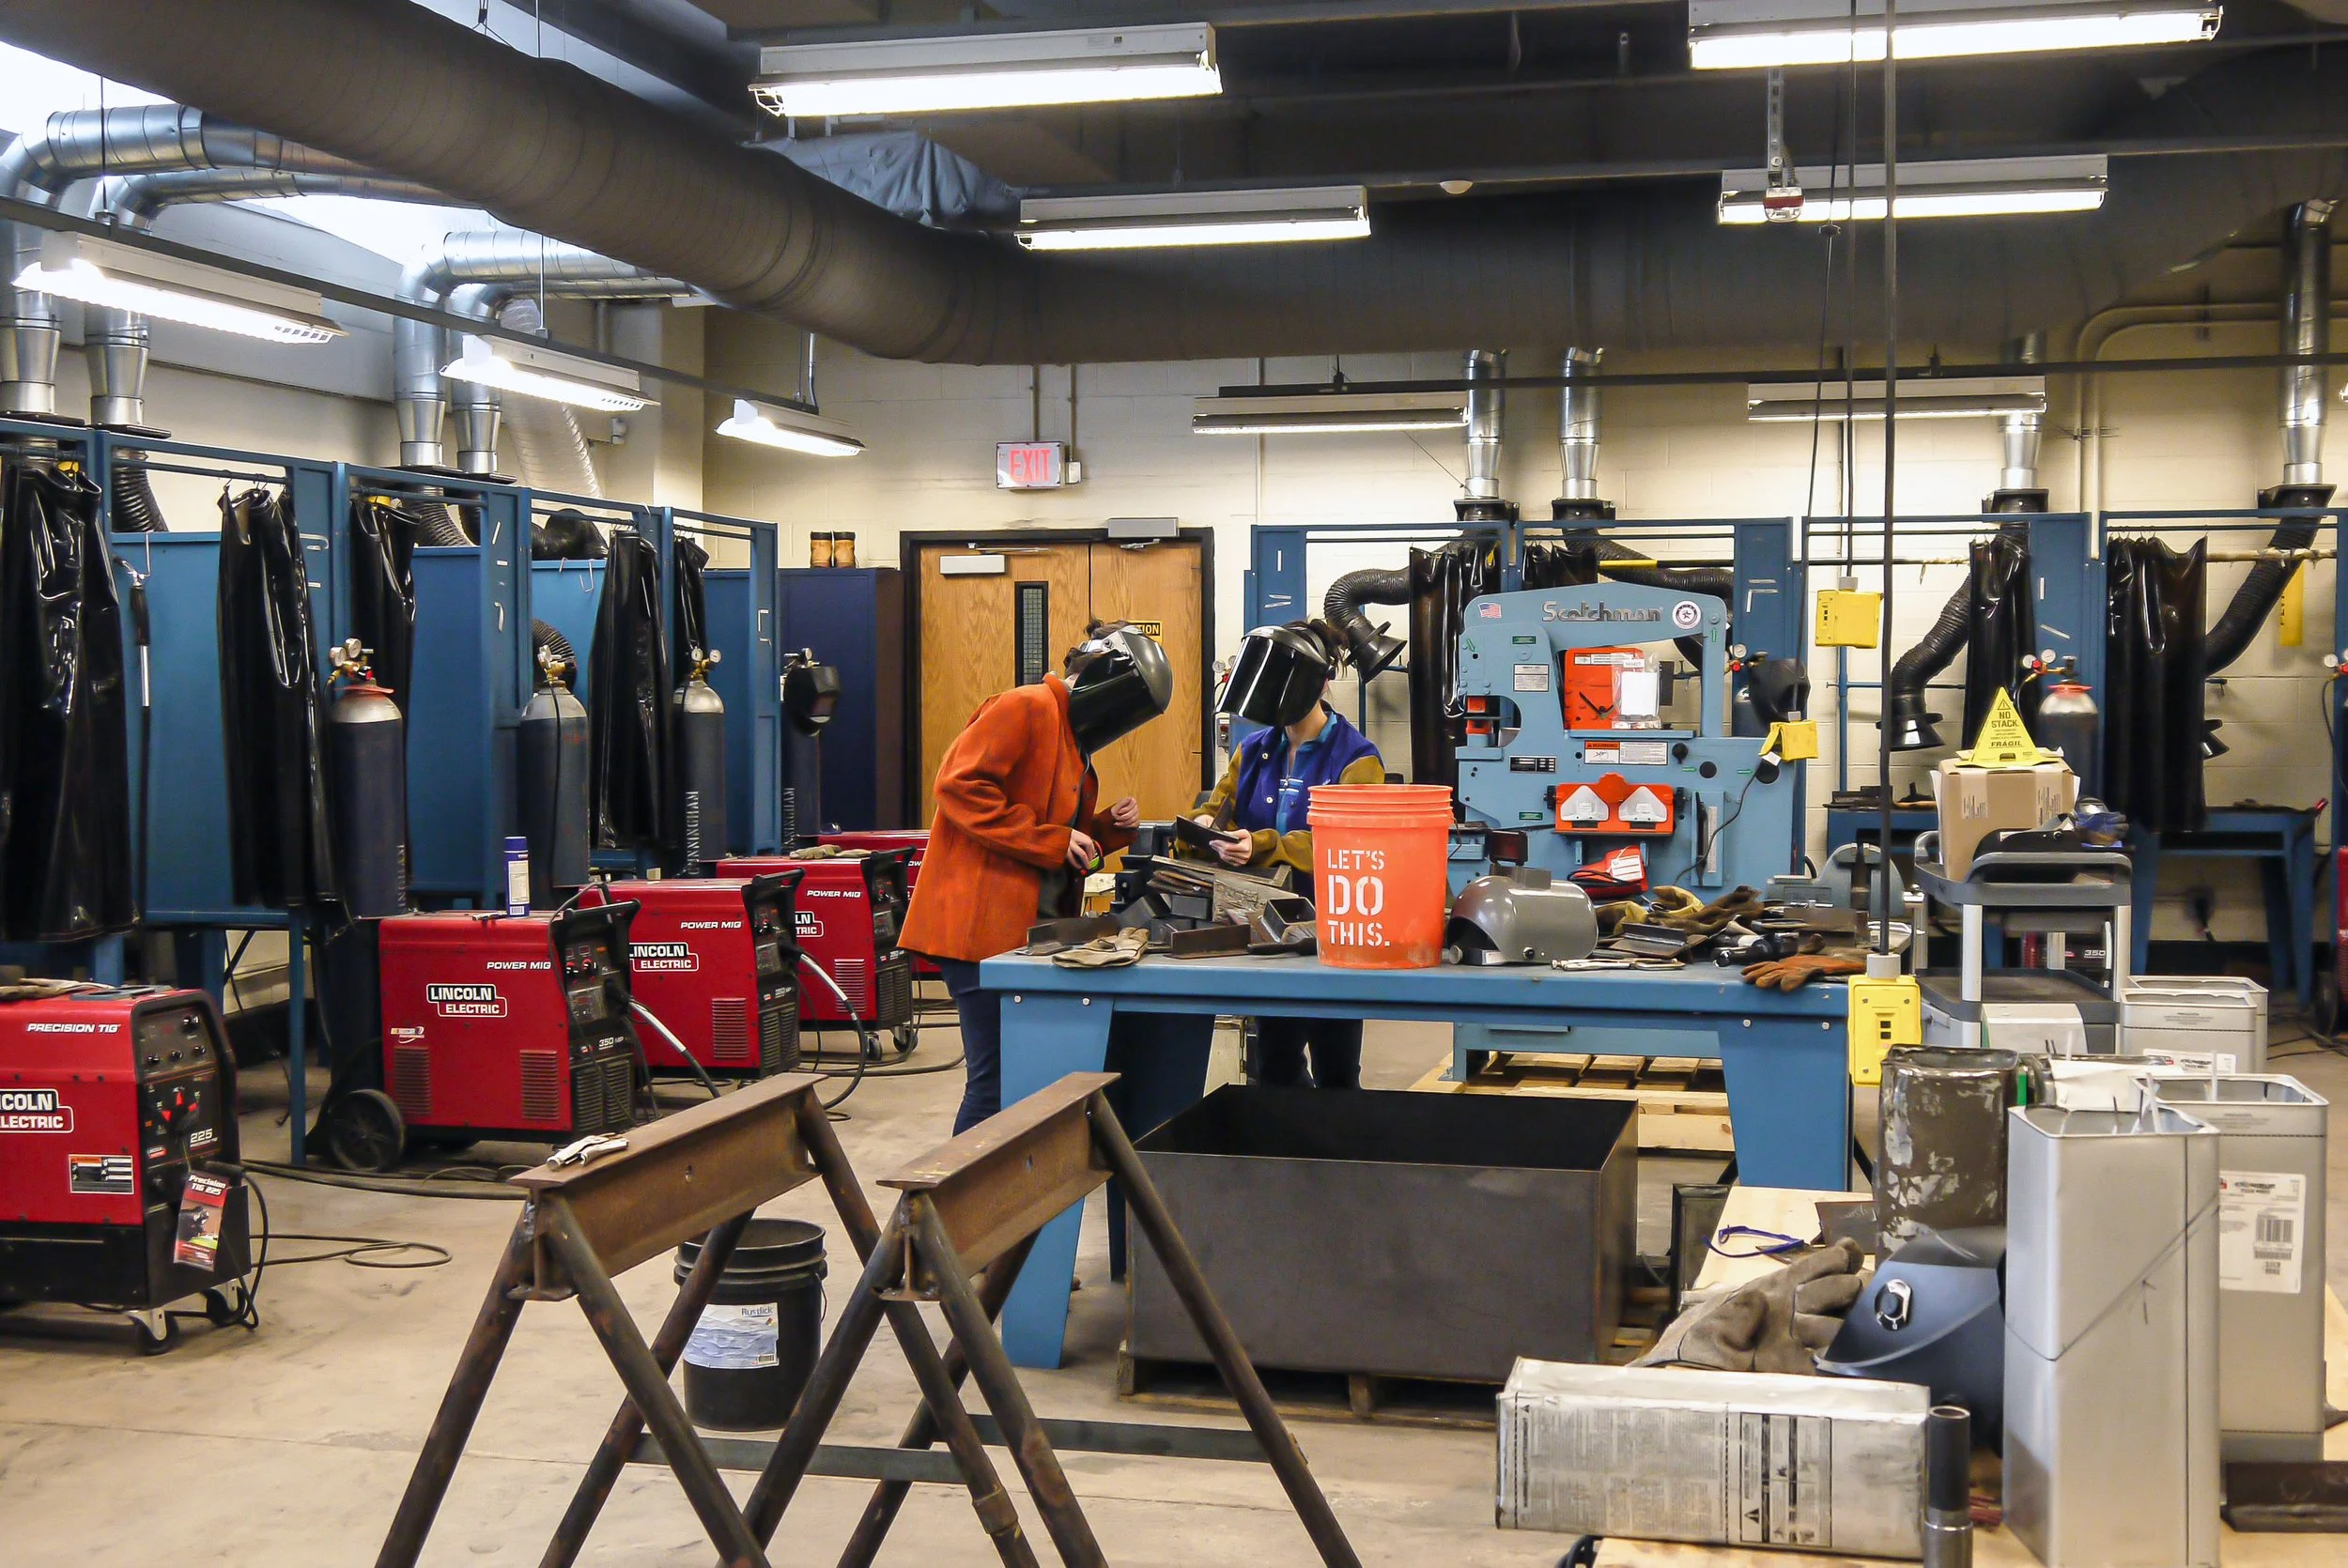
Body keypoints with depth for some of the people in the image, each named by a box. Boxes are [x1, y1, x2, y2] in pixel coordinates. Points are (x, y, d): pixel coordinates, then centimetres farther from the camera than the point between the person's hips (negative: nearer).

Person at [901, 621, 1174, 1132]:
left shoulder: (1073, 737, 22)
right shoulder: (1026, 708, -9)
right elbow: (960, 785, -19)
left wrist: (1110, 829, 8)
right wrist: (1053, 840, -17)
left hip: (1032, 931, 10)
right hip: (984, 926, -10)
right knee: (995, 1082, -8)